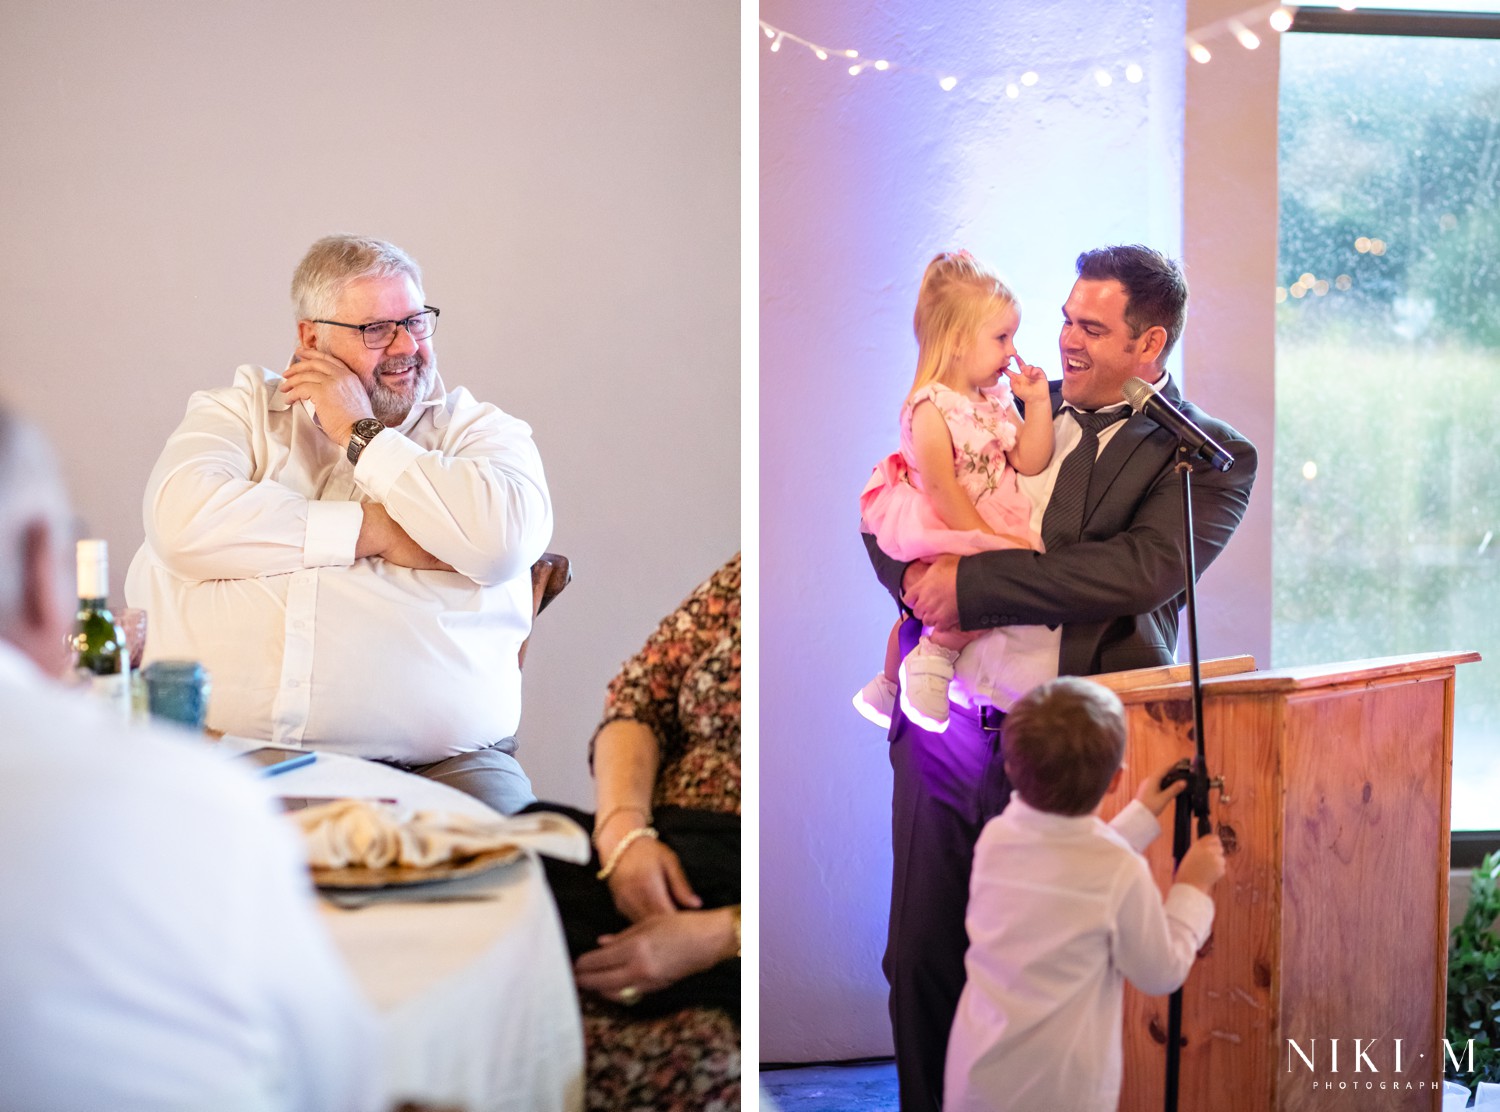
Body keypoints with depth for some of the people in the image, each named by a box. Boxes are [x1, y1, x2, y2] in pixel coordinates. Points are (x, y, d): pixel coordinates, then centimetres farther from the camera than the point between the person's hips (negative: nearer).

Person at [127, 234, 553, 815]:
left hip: (427, 761, 0)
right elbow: (183, 519, -5)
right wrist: (372, 533, -5)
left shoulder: (481, 431, 15)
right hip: (214, 754, 0)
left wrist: (363, 434, 0)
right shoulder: (242, 407, 17)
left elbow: (504, 537, -8)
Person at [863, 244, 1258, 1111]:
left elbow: (1137, 571, -17)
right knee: (922, 960, 10)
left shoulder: (1210, 456, -1)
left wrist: (971, 581, -17)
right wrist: (919, 578, -7)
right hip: (945, 729, 5)